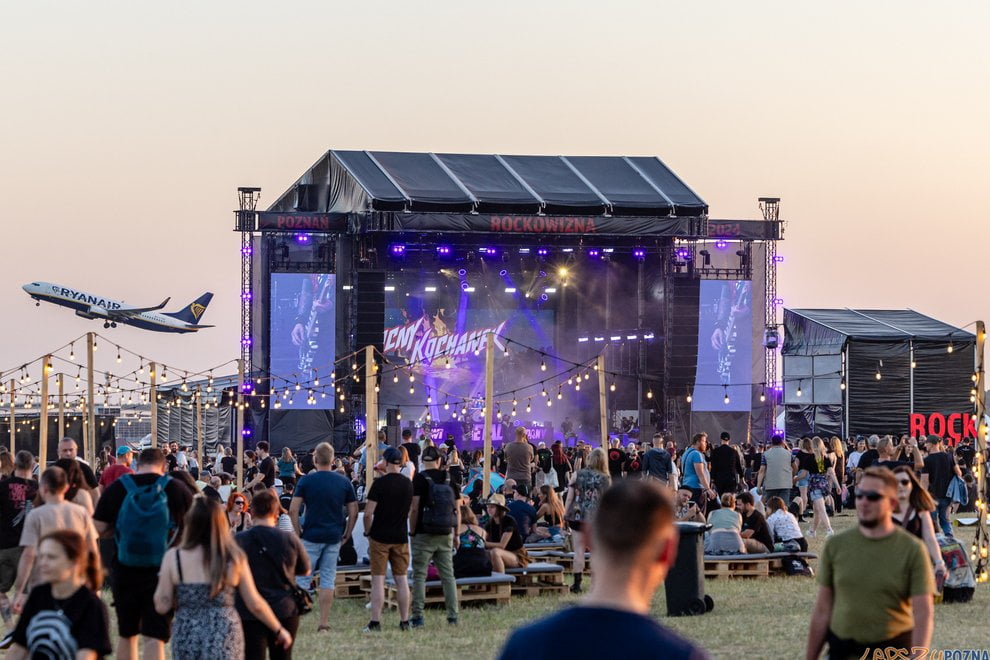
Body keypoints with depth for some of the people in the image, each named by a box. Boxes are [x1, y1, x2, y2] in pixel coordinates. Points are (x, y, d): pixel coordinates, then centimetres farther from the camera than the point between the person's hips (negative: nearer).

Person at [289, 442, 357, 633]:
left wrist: (298, 531, 0)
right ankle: (324, 623, 3)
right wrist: (347, 533, 13)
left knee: (303, 578, 4)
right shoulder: (344, 482, 2)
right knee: (328, 579, 6)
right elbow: (353, 512, 3)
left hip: (311, 536, -2)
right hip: (334, 537, 2)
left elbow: (293, 510, -10)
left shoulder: (306, 481, -5)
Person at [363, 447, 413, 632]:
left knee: (378, 580, -3)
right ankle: (404, 621, 9)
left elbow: (368, 513, -12)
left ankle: (375, 622, -5)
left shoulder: (380, 483, -11)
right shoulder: (408, 484, 6)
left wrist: (368, 532, 0)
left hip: (380, 536, -5)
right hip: (401, 537, 5)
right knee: (401, 579, 8)